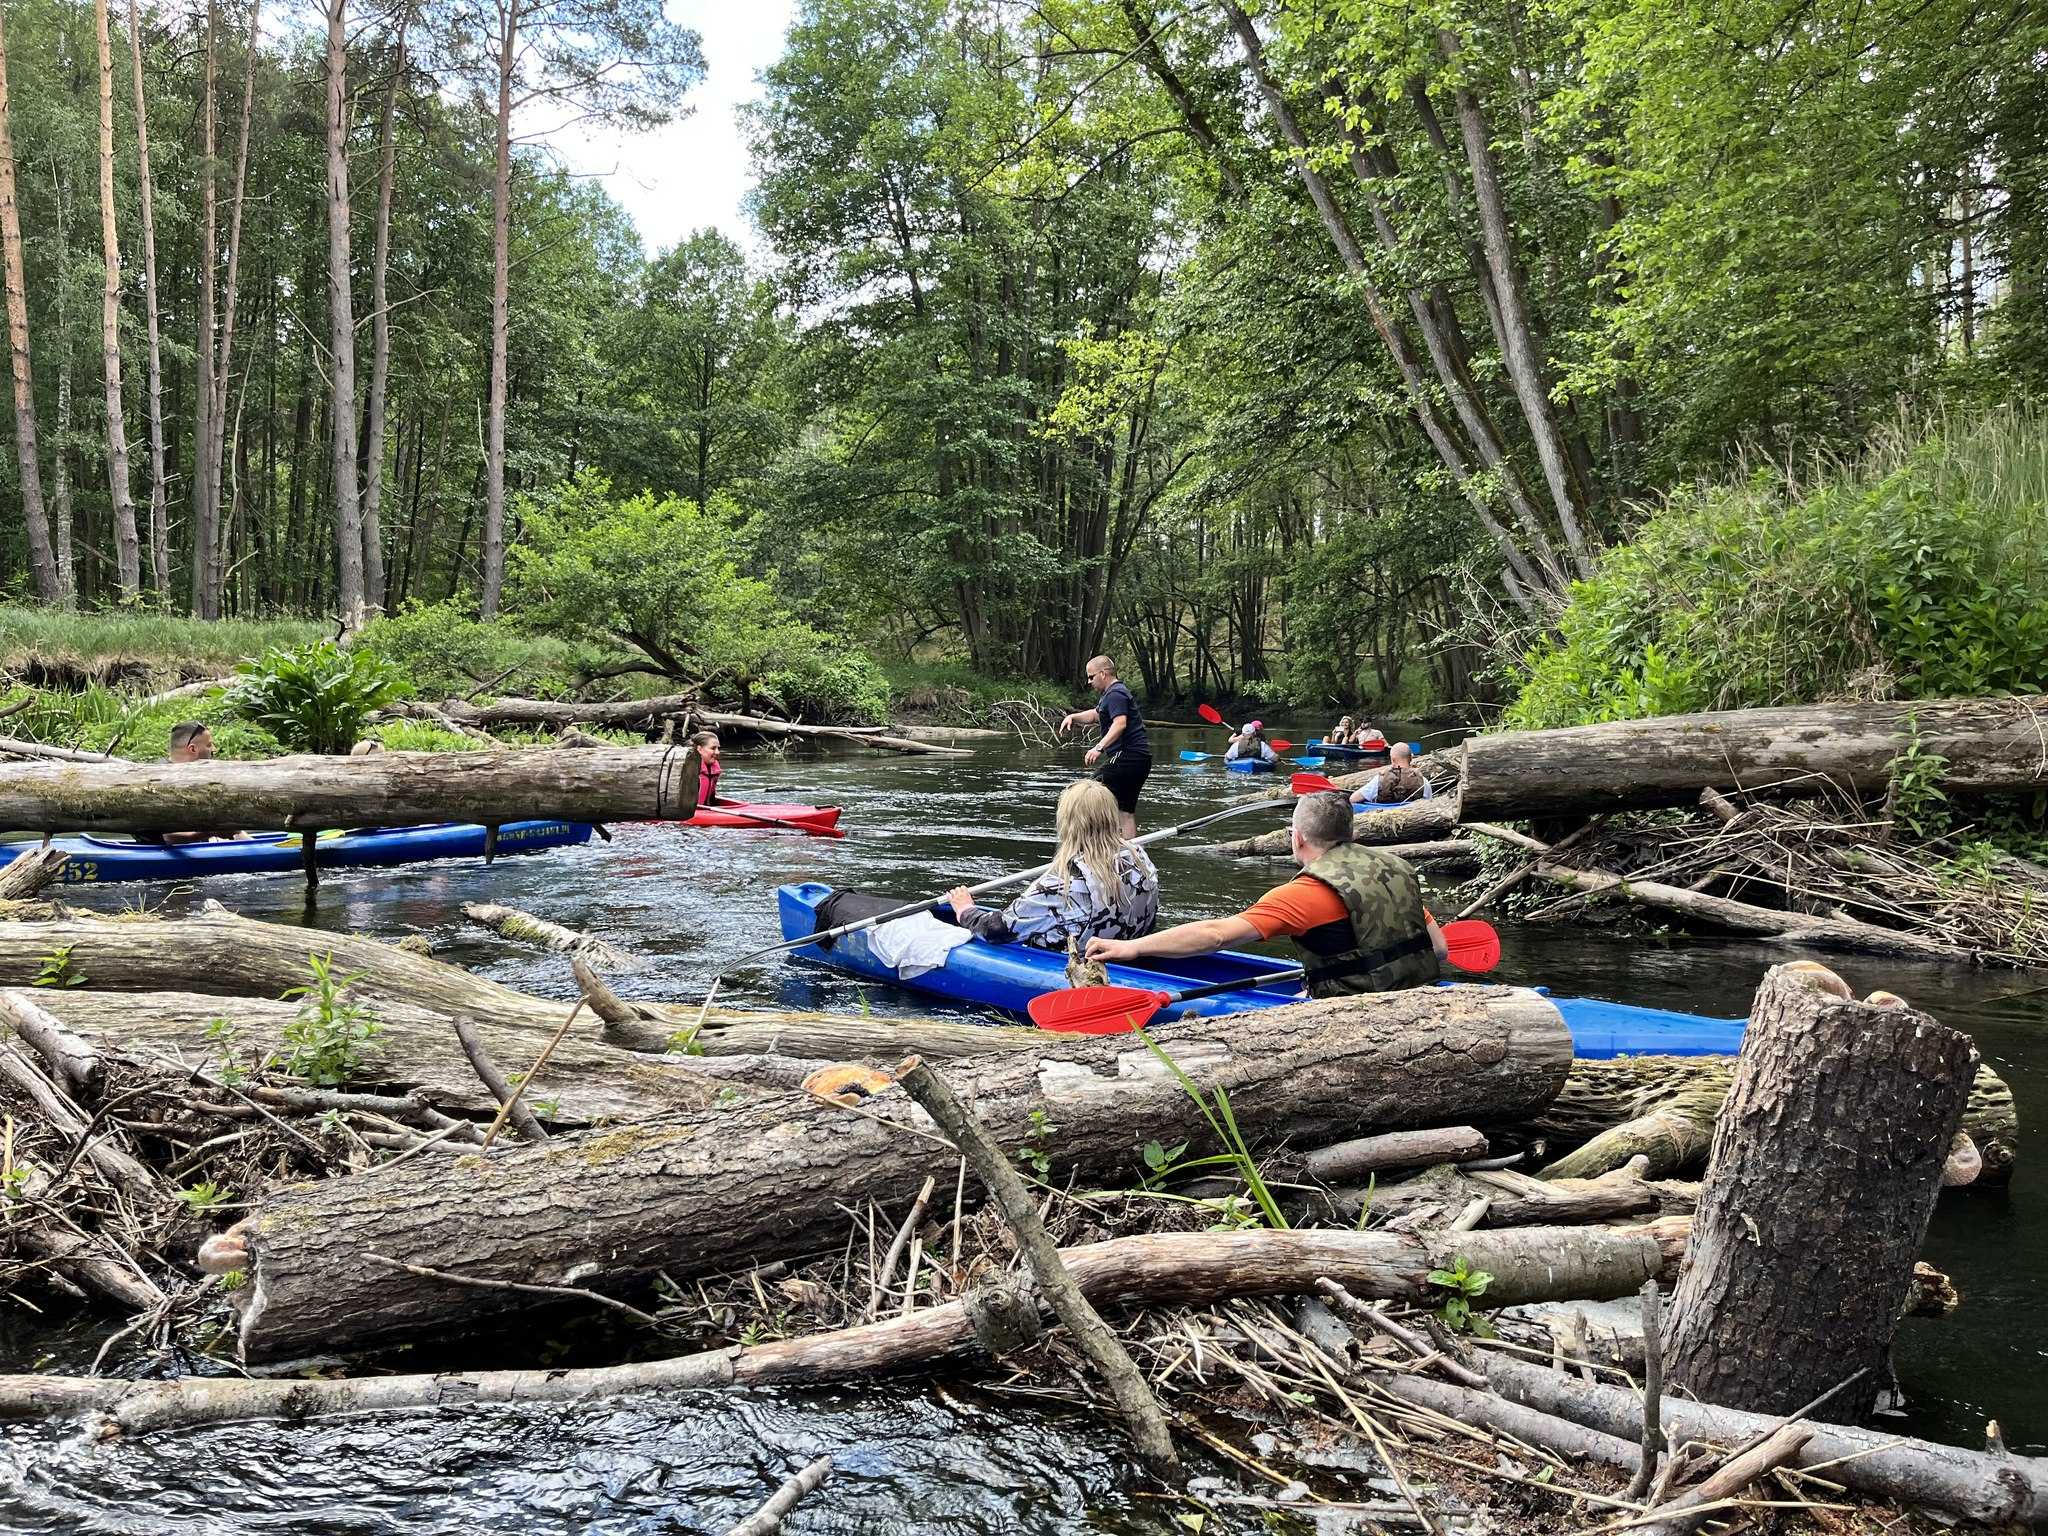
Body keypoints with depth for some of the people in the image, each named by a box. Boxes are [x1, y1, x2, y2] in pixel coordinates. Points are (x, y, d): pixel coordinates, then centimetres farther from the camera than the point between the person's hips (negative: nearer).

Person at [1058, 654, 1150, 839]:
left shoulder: (1115, 694, -9)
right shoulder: (1117, 692, 25)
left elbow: (1120, 723, -25)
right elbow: (1094, 715, 32)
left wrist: (1099, 747, -34)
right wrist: (1073, 717, 15)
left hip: (1127, 755, -11)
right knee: (1127, 809, 10)